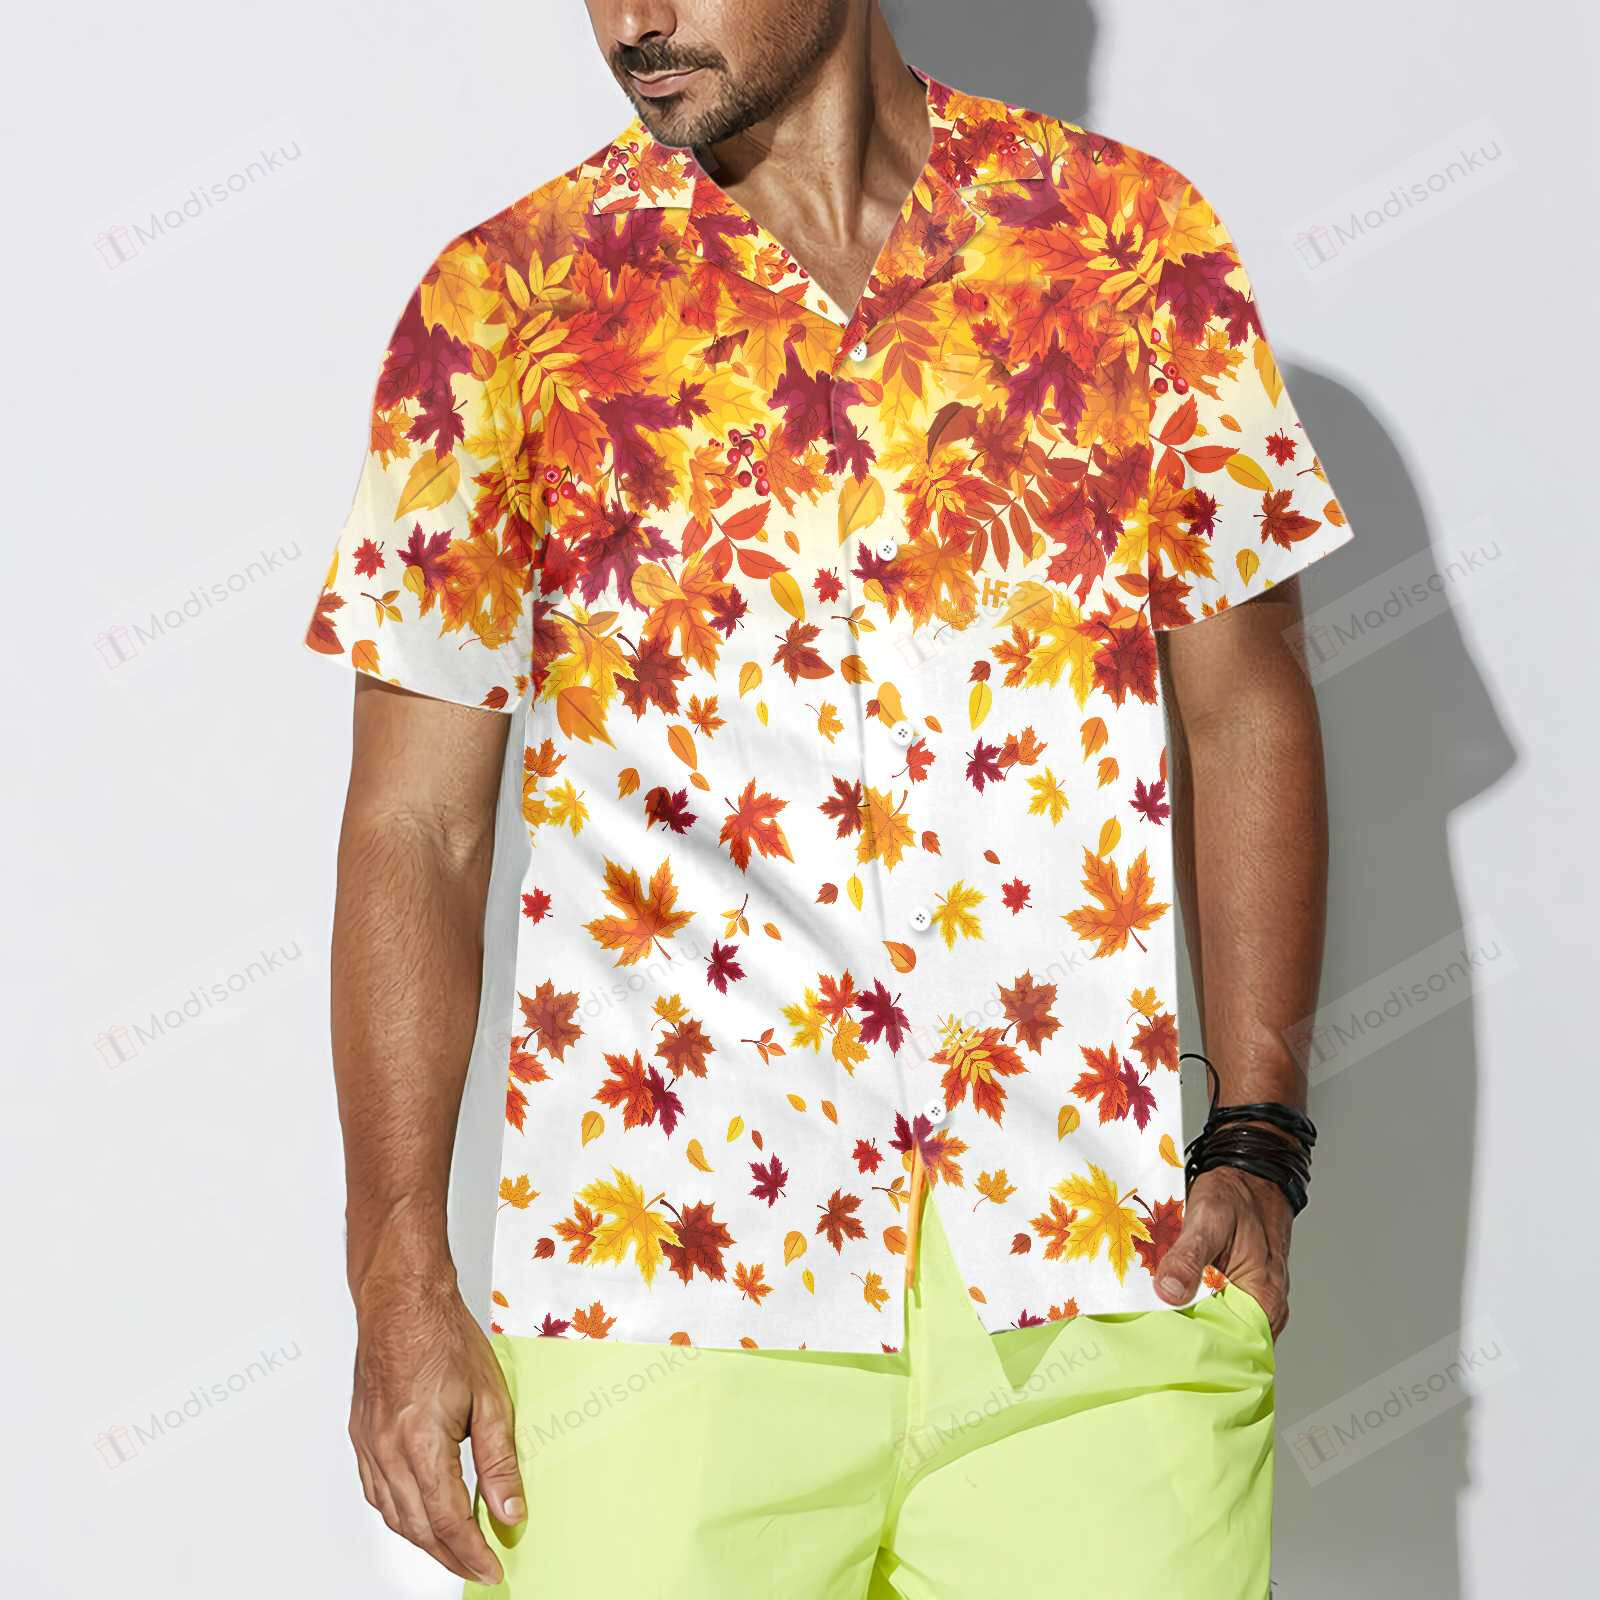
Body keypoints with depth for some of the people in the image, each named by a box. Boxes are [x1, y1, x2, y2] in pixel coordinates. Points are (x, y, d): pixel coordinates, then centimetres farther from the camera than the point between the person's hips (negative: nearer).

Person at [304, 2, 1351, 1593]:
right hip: (657, 1281, -1)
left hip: (1104, 1277, 1)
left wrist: (1256, 1139, 0)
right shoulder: (510, 300, 2)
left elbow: (1242, 702, 9)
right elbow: (415, 825, 2)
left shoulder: (1135, 234, 5)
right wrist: (399, 1281, -5)